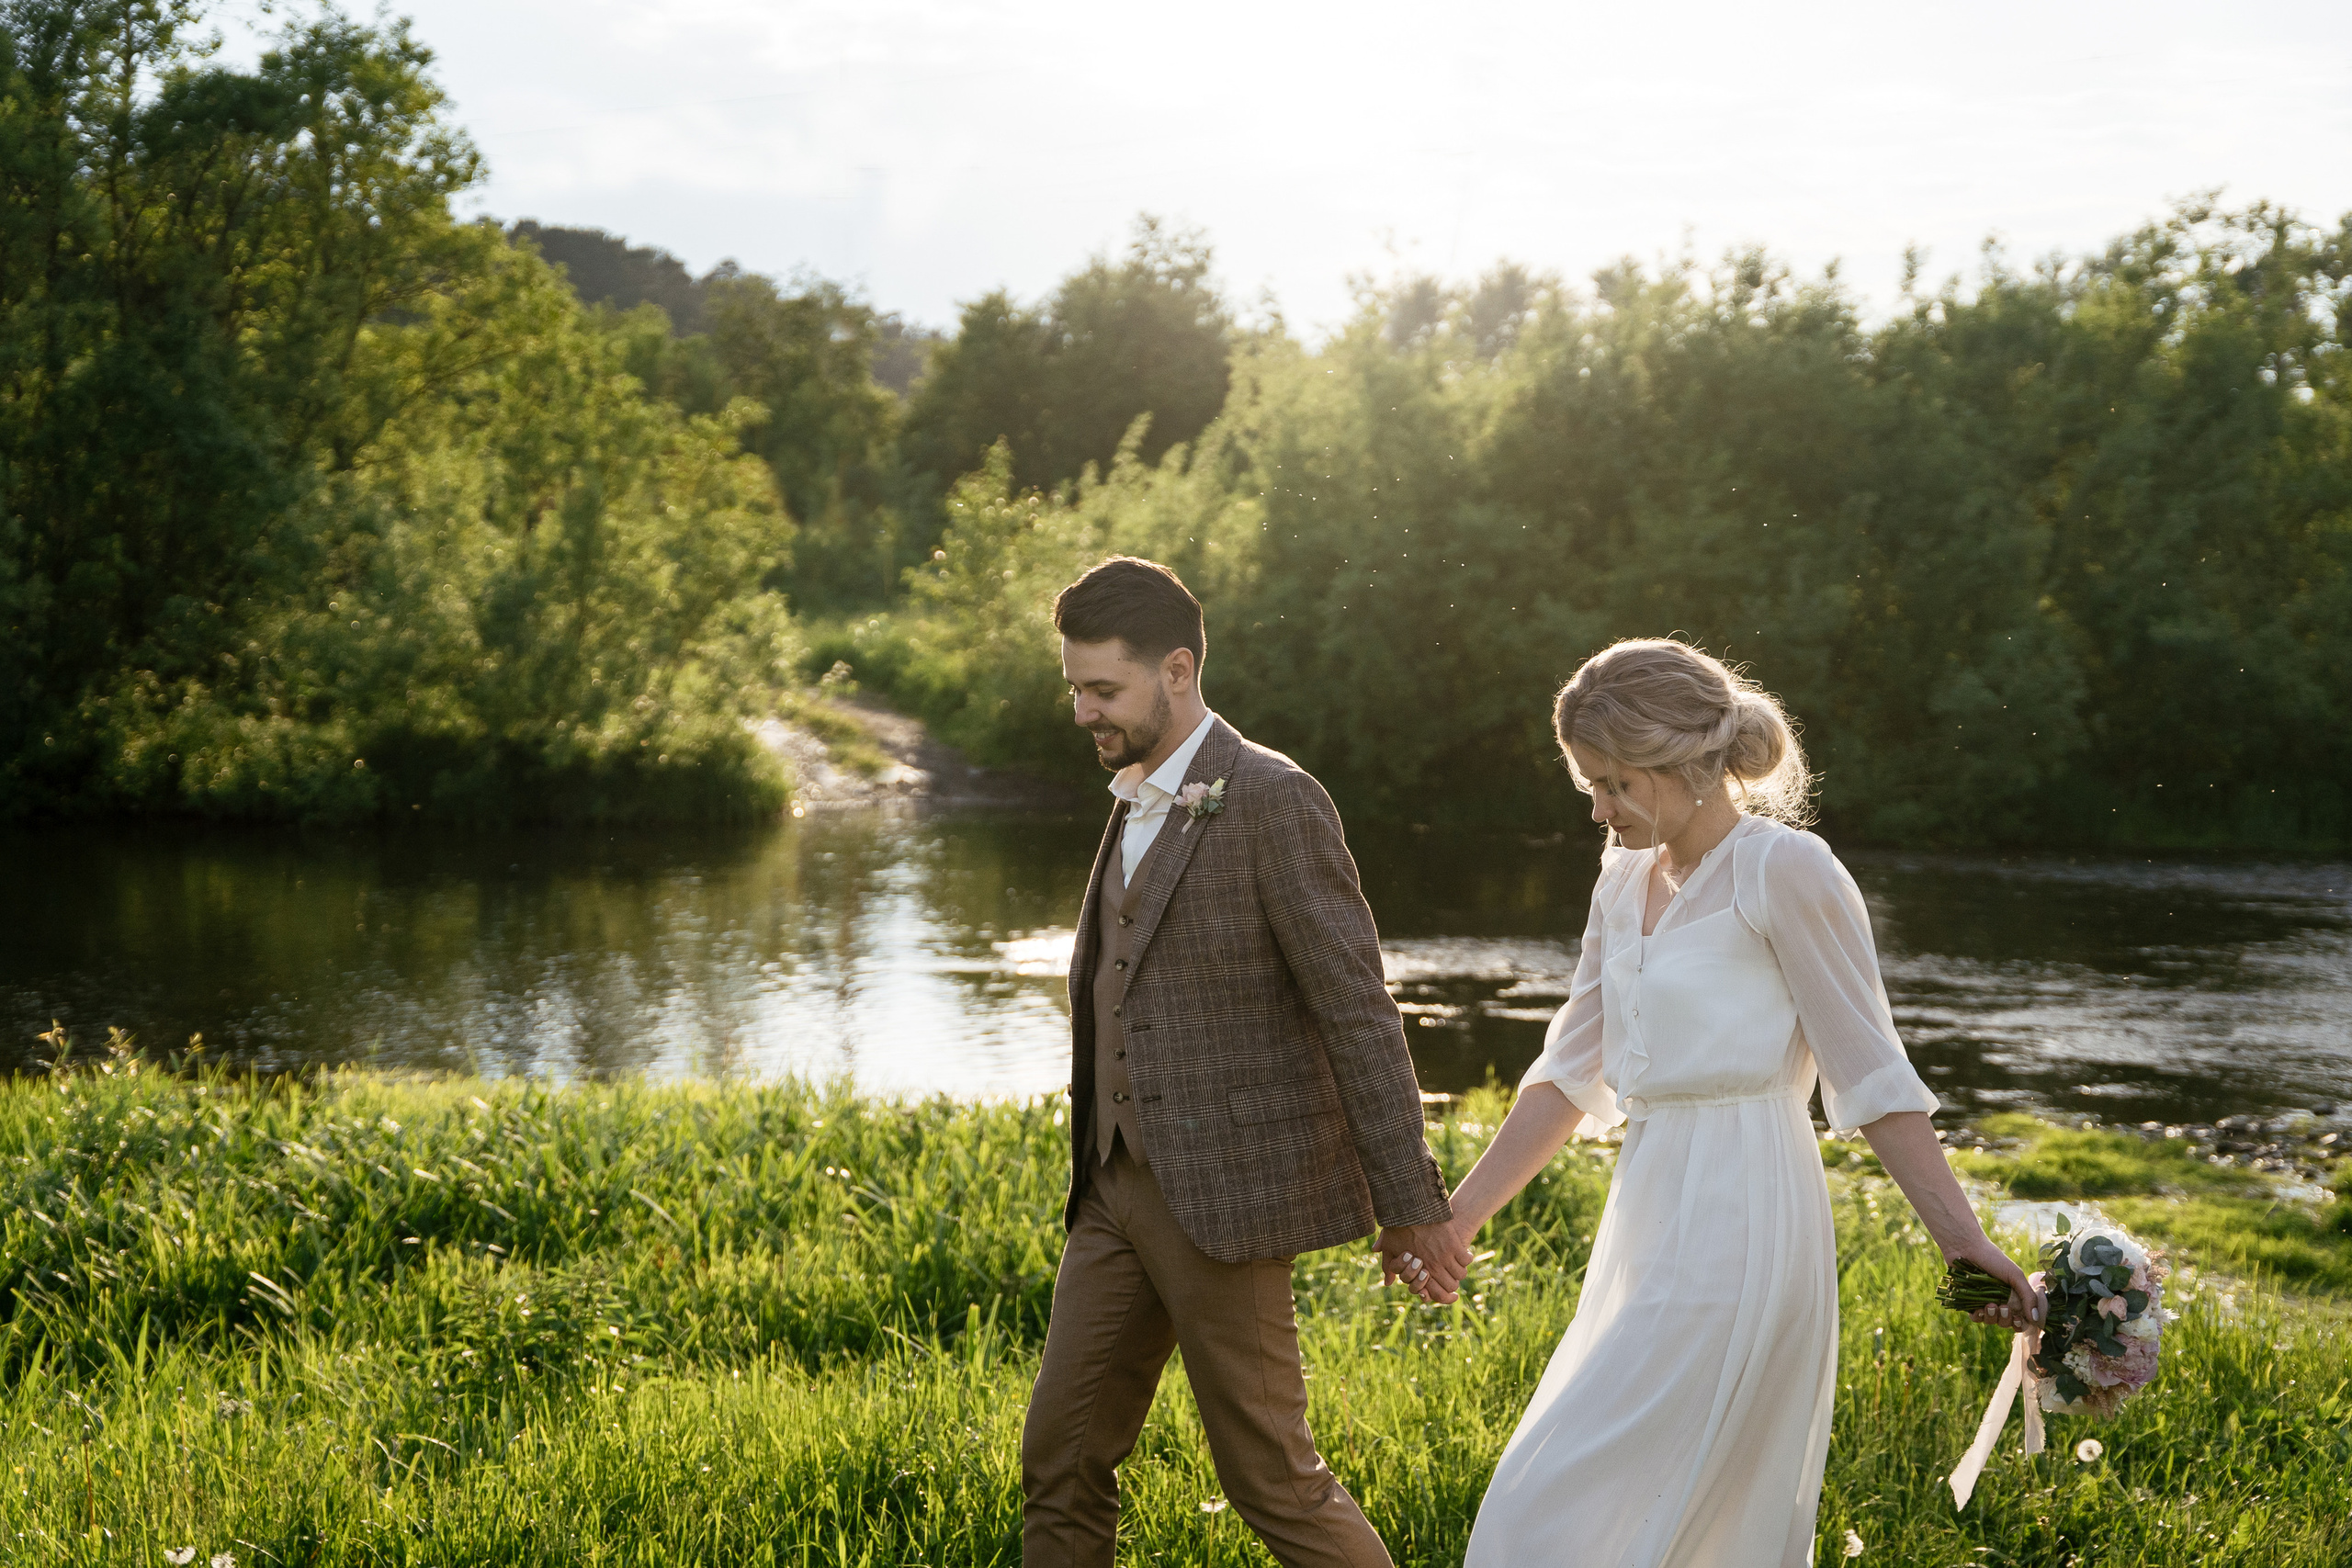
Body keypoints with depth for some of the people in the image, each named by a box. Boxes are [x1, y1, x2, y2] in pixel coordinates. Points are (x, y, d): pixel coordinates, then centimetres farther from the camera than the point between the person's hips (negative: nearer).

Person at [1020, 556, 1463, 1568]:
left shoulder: (1273, 801, -14)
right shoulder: (1138, 801, 14)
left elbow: (1357, 1009, -15)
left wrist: (1408, 1203, -15)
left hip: (1227, 1190, -8)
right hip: (1122, 1189, 8)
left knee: (1268, 1474, 0)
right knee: (1061, 1461, 8)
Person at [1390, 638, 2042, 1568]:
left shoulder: (1783, 872, -10)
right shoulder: (1626, 880, 13)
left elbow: (1870, 1074, -10)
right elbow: (1570, 1075, 16)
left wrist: (1962, 1237, -15)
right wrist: (1457, 1221, 13)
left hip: (1738, 1232, -8)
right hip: (1653, 1226, 8)